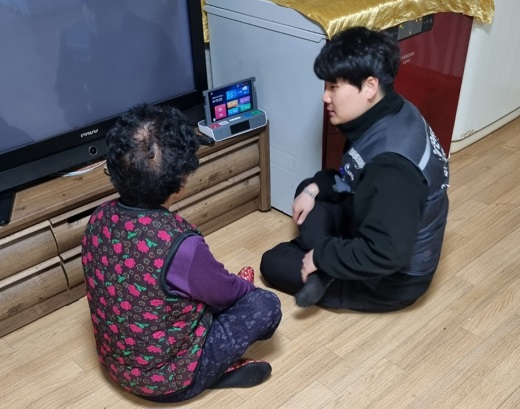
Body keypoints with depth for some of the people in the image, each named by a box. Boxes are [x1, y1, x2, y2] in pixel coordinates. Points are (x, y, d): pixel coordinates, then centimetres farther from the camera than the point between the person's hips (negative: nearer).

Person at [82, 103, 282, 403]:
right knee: (265, 304, -3)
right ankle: (217, 373, 14)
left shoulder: (99, 220, -14)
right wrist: (243, 285, 11)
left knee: (211, 288, 21)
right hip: (167, 381, -7)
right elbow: (225, 293, -14)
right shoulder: (181, 245, -36)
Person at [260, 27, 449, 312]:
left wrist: (322, 255, -24)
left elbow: (384, 255, -38)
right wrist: (315, 188, -2)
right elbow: (353, 177, 11)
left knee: (272, 263, 3)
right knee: (307, 192, 15)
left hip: (393, 279, -9)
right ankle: (331, 266, 1)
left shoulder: (392, 163, -37)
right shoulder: (394, 114, -6)